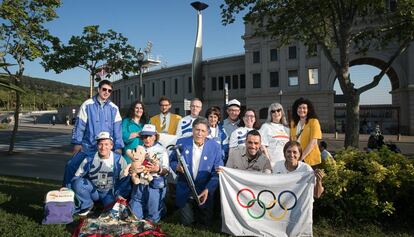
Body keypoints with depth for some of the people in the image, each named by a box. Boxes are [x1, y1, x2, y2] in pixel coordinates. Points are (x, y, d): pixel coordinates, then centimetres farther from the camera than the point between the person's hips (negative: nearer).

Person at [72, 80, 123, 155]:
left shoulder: (114, 108, 4)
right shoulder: (87, 105, -2)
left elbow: (117, 129, 4)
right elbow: (79, 126, 0)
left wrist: (118, 147, -1)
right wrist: (77, 144, -2)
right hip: (88, 149, -2)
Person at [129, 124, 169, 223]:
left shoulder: (161, 150, 0)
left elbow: (165, 170, -5)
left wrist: (158, 170, -26)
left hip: (155, 185, -4)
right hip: (139, 184, 4)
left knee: (152, 219, 0)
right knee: (134, 216, 5)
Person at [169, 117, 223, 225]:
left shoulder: (215, 147, -11)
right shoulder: (181, 143, -9)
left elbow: (216, 172, -9)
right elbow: (172, 160, 5)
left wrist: (208, 189, -19)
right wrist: (177, 166, -18)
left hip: (205, 191, 0)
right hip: (184, 191, 0)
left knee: (206, 221, 10)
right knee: (186, 222, 6)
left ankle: (197, 209, 40)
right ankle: (185, 209, 37)